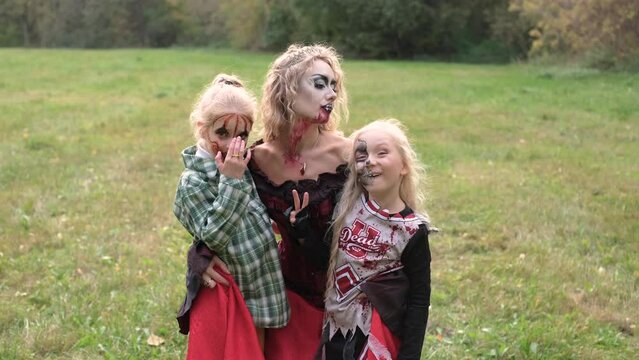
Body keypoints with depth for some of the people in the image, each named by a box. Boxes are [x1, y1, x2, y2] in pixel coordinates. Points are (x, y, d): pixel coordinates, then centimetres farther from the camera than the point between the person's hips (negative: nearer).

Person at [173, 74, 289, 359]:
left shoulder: (243, 168, 4)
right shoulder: (192, 181, -17)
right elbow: (213, 235, -25)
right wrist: (232, 181, -28)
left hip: (257, 285, 7)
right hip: (224, 292, -7)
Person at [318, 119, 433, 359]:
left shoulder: (412, 231, -11)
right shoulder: (347, 204, -2)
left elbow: (418, 301, -7)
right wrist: (300, 221, -12)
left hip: (379, 338, -4)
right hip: (336, 331, 4)